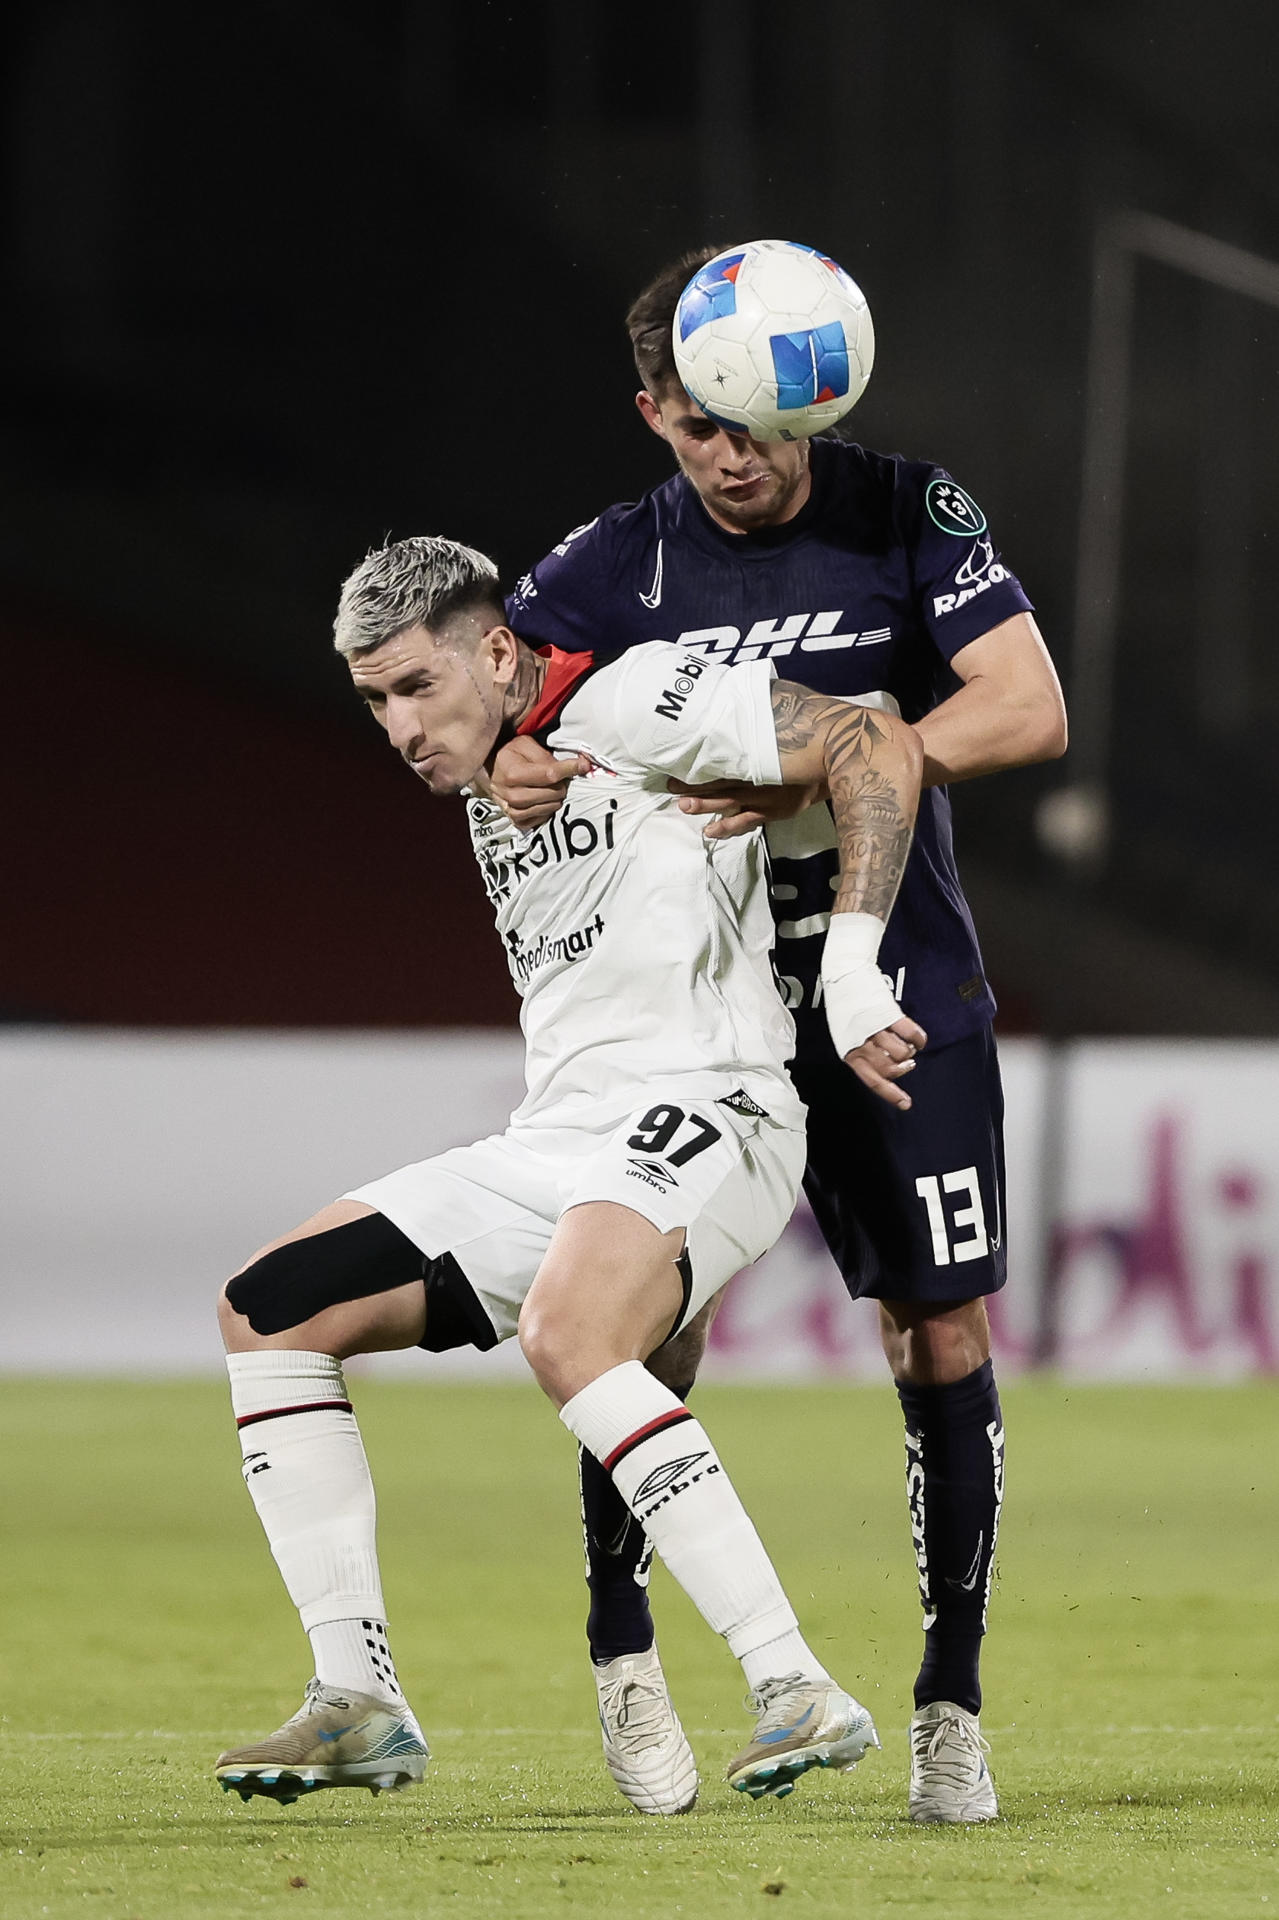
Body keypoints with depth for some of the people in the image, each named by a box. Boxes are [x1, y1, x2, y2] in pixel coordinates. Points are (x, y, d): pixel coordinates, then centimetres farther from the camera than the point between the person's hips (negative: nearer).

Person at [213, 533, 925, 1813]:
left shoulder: (632, 701, -9)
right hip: (553, 1145, 10)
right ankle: (358, 1707, 3)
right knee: (269, 1310, 5)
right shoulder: (491, 783, 19)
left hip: (699, 1113, -10)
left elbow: (877, 751, -15)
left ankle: (798, 1692, -37)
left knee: (565, 1337, -37)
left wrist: (852, 969, -20)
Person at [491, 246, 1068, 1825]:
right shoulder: (619, 563, -4)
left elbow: (1027, 708, -16)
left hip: (899, 987, -1)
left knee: (945, 1344, -3)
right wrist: (495, 751, -33)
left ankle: (950, 1711, 8)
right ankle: (620, 1641, 12)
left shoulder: (912, 517, -7)